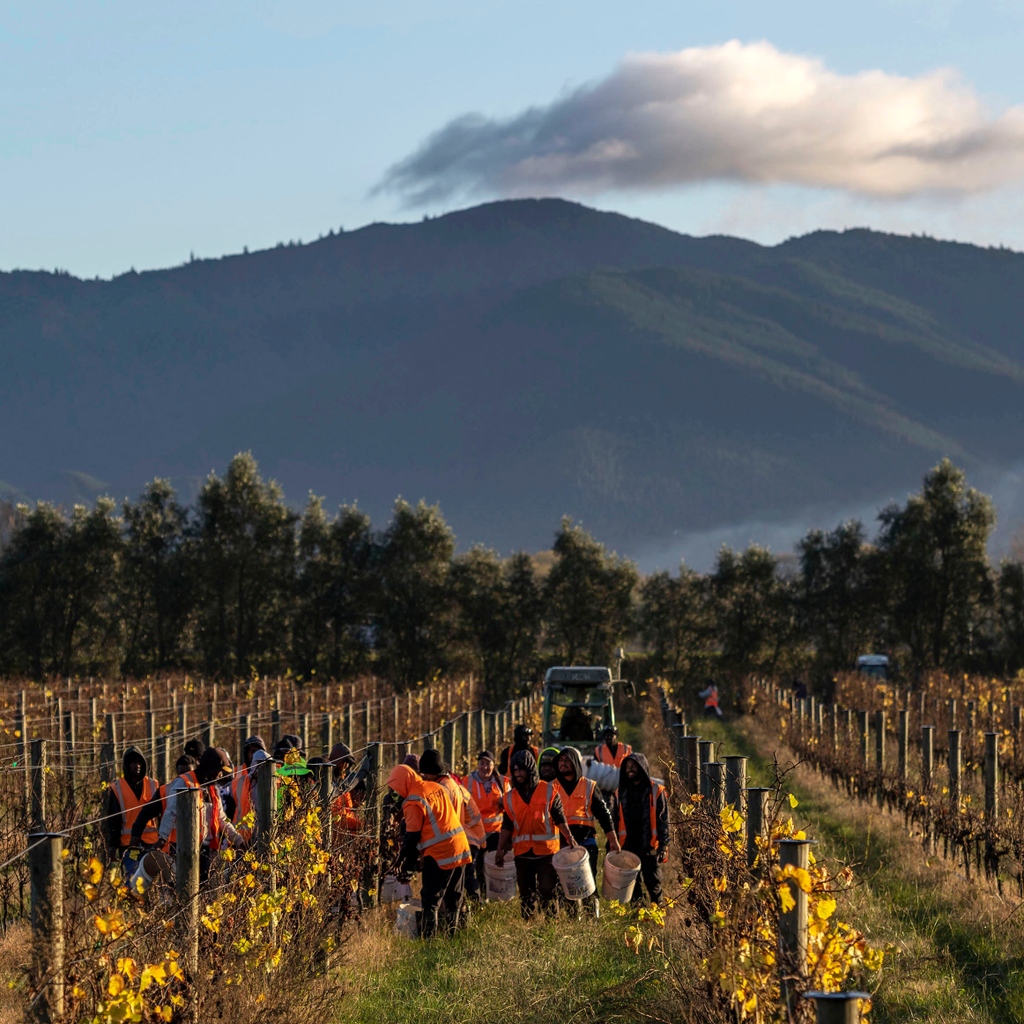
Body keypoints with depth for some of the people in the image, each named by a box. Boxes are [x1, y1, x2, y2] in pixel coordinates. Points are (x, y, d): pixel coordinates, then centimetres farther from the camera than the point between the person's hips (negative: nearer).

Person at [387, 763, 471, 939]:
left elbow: (412, 838, -10)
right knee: (453, 898, 16)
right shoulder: (436, 787, 12)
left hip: (439, 855, -8)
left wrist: (404, 866, -2)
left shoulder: (413, 803, -12)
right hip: (460, 848, 8)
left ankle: (428, 937, -10)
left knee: (430, 901, -4)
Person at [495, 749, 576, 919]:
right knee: (526, 895, 9)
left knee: (547, 892, -5)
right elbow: (507, 826, 10)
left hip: (546, 850, -3)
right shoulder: (510, 797, 9)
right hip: (522, 853, 3)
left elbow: (559, 818, -1)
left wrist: (569, 837, -16)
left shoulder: (548, 791, 1)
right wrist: (500, 850, 0)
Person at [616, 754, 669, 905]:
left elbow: (663, 819, -4)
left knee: (653, 884, 3)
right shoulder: (622, 792, 10)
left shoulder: (656, 791, -3)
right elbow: (616, 819, 13)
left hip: (649, 847, -4)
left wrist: (663, 846, -10)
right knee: (632, 886, 8)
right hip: (628, 846, 4)